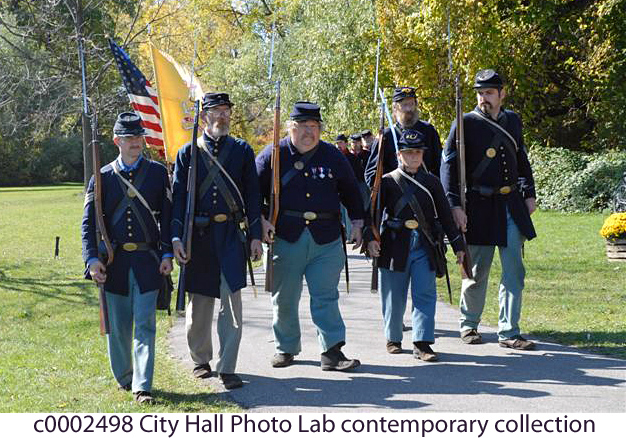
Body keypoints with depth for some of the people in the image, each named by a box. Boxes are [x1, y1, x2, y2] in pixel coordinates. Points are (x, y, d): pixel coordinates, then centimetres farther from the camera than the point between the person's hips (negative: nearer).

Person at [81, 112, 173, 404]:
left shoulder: (158, 172, 4)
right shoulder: (103, 177, 3)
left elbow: (167, 215, 6)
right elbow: (89, 221, 3)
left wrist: (167, 254, -3)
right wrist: (92, 258, -8)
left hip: (148, 260, -1)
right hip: (114, 261, 1)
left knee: (145, 325, -5)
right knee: (117, 325, 9)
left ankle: (142, 386, -5)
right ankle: (123, 377, 27)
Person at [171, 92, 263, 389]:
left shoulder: (242, 151, 7)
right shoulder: (188, 153, 5)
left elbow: (252, 195, 7)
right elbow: (178, 196, 2)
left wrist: (256, 236, 1)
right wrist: (176, 237, -8)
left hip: (232, 234, 0)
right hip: (198, 234, 0)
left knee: (231, 302, -5)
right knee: (199, 301, 8)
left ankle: (227, 368, -1)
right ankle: (200, 360, 26)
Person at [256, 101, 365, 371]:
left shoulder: (333, 156, 9)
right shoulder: (273, 155, 2)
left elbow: (350, 190, 19)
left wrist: (357, 222, 13)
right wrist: (260, 220, -7)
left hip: (326, 238, 1)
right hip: (285, 236, -1)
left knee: (326, 298, -2)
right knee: (284, 298, 8)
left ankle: (332, 352, -1)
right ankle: (286, 348, 23)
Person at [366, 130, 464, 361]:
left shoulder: (432, 182, 9)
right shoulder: (388, 182, 2)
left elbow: (445, 214, 12)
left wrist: (458, 244, 10)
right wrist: (370, 237, -20)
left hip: (424, 247, 2)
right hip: (395, 247, -2)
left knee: (425, 295, -5)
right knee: (394, 297, 7)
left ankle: (422, 343, -5)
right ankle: (393, 339, 23)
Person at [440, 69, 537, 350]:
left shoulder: (513, 121, 10)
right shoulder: (466, 123, -6)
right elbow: (448, 165, -9)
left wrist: (529, 194, 15)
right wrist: (455, 205, -17)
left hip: (511, 206, 4)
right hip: (479, 208, -4)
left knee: (514, 271, 1)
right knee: (477, 271, 5)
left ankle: (509, 333, 6)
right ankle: (469, 325, 24)